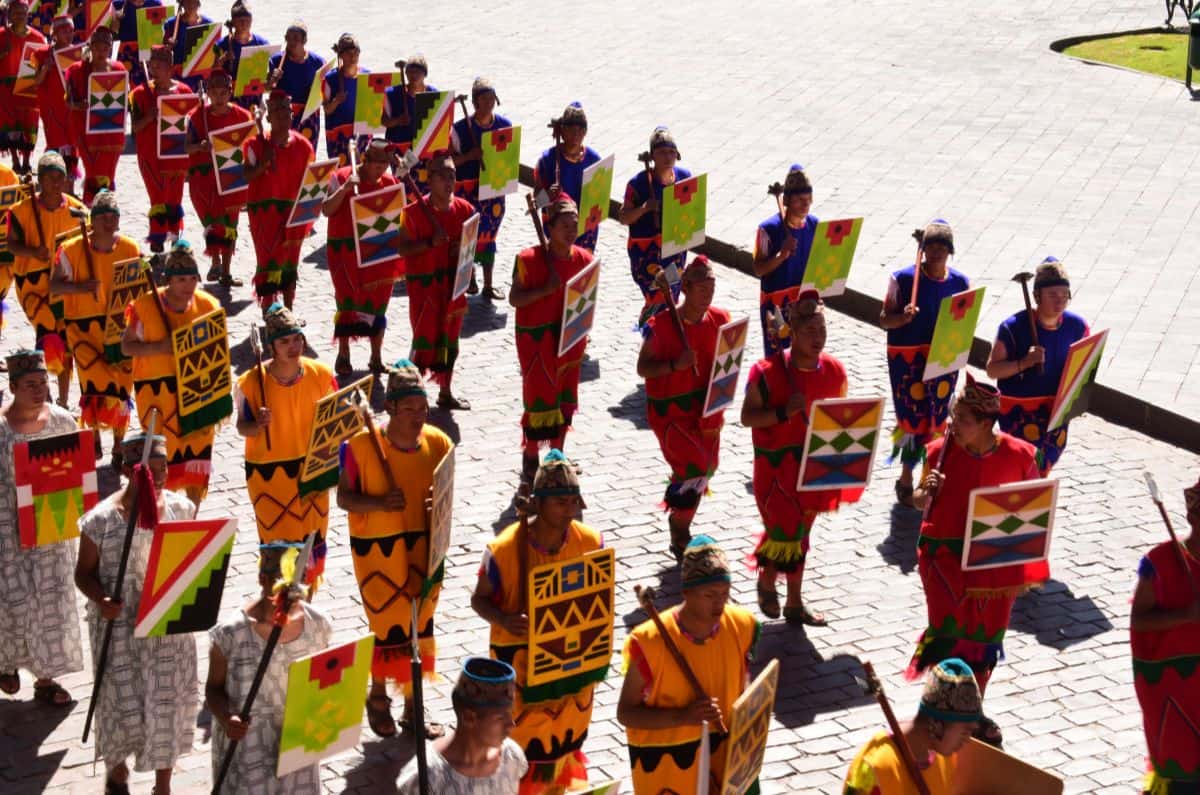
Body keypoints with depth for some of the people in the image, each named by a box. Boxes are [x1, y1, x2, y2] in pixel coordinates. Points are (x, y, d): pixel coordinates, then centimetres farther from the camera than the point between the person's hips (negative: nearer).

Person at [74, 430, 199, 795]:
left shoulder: (181, 509, -3)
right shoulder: (100, 520, -14)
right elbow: (84, 573, -3)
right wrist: (100, 600, -22)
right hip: (121, 626, -3)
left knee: (170, 700, 9)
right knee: (123, 703, 3)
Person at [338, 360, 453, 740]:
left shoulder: (438, 443, -4)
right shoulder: (362, 445, -14)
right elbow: (344, 498, -7)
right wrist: (379, 503, -25)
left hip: (423, 548, 4)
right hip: (378, 550, -3)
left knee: (419, 625, 11)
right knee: (390, 626, 2)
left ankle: (413, 706, 28)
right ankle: (378, 697, 28)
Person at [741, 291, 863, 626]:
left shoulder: (834, 371, -2)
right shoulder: (767, 372, -17)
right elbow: (747, 416, -12)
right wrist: (783, 413, -27)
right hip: (776, 464, -5)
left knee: (800, 533, 15)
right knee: (784, 532, -6)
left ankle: (794, 603, 27)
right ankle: (766, 580, 25)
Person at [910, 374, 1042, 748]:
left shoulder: (1019, 456, -10)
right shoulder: (941, 451, -10)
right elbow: (919, 501, 3)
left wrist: (1026, 566, -2)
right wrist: (927, 493, -21)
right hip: (946, 559, -1)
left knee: (986, 637, 14)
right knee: (949, 634, -1)